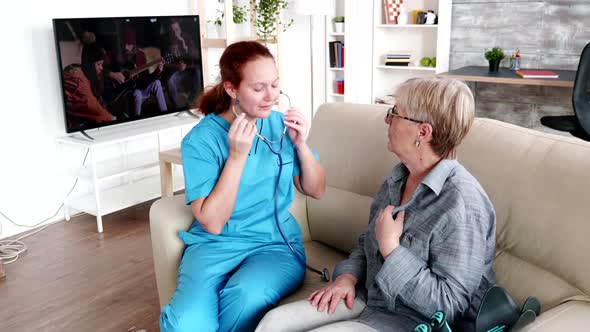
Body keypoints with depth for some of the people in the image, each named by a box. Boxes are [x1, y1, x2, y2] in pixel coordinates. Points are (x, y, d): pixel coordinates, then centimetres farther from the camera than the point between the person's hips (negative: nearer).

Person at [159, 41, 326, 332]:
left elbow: (316, 191, 9)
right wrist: (237, 155, -20)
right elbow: (212, 223, -13)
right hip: (216, 244, -2)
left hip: (276, 243, 2)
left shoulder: (281, 124, 3)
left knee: (245, 296, -32)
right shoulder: (201, 139, -7)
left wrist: (301, 144, -8)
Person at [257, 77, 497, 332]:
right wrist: (348, 276, -4)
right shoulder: (400, 176, 3)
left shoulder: (461, 205, -25)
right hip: (370, 297, 8)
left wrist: (390, 247, -23)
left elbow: (449, 305, -24)